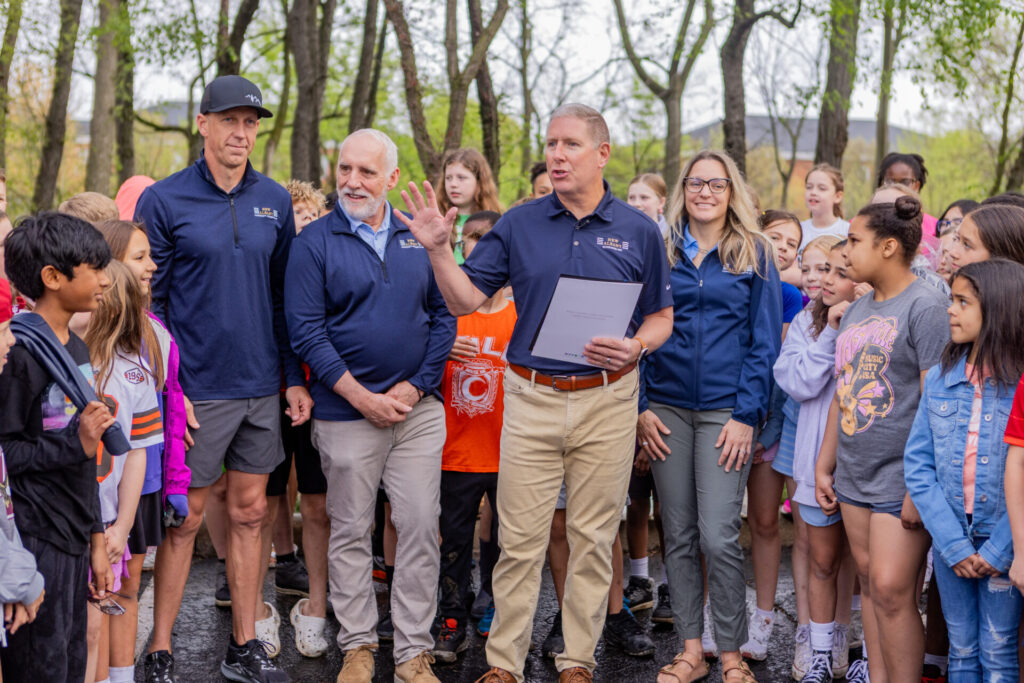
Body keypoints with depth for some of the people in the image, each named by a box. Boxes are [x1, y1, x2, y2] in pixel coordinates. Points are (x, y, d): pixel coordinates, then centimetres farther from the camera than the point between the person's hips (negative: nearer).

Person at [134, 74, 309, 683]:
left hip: (261, 384, 4)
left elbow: (285, 295, 11)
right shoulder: (164, 201, -5)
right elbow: (148, 300, -4)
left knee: (249, 512, 10)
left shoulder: (275, 200, 7)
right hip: (195, 386, -4)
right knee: (185, 518, 2)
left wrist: (295, 377, 7)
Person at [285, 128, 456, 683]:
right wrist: (362, 397, -12)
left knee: (421, 527, 2)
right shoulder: (315, 241, -2)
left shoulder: (419, 237, 8)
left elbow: (443, 316, 8)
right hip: (346, 412, -2)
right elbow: (305, 330, -7)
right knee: (350, 531, 6)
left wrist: (415, 386, -4)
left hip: (418, 408, 3)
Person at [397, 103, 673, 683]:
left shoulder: (638, 231, 3)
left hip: (607, 399, 0)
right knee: (520, 539, 2)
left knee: (594, 537, 8)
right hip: (532, 396, 0)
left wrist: (635, 347, -12)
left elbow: (662, 317, 8)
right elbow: (466, 300, 4)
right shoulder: (519, 225, 4)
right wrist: (439, 249, -12)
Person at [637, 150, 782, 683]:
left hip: (725, 410, -3)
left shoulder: (754, 254, 3)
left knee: (719, 538, -8)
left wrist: (747, 414, -8)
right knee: (678, 535, 6)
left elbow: (764, 341, 0)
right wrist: (641, 407, 0)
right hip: (666, 408, 3)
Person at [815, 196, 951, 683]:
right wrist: (825, 464, 18)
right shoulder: (857, 310, 13)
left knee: (891, 590, -8)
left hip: (900, 479, -8)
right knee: (868, 583, 12)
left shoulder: (925, 306, -12)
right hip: (854, 477, 8)